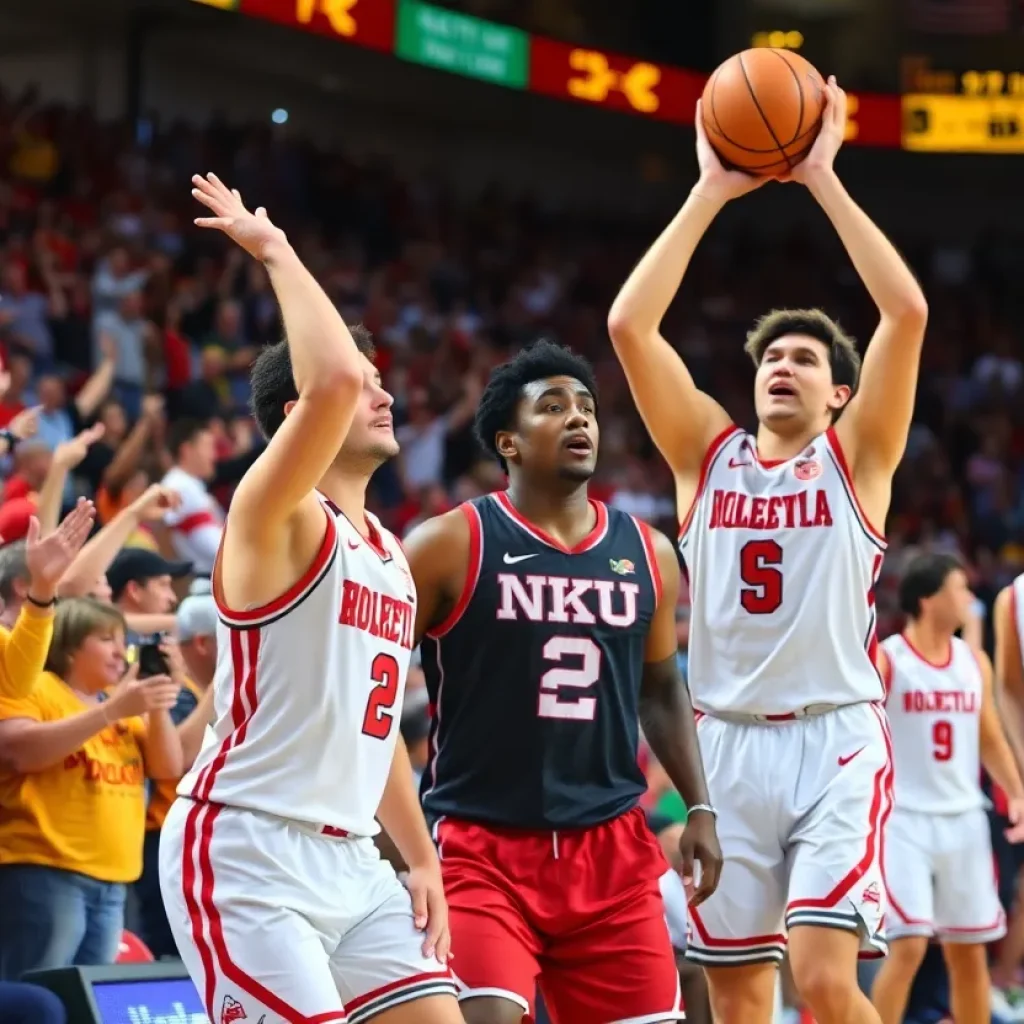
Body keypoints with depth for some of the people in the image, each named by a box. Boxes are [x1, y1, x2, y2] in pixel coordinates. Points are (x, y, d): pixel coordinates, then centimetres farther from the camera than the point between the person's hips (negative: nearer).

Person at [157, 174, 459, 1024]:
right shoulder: (275, 516, -9)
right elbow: (331, 380, -28)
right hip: (244, 850, -9)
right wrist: (276, 252, -16)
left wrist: (423, 859, 18)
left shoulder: (391, 556, 17)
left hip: (347, 857, 9)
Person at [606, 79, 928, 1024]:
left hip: (836, 740, -3)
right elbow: (629, 326, -2)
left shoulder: (856, 458, 3)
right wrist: (711, 194, -4)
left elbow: (909, 311, -10)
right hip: (729, 742, 3)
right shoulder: (709, 452, 10)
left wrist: (823, 179, -9)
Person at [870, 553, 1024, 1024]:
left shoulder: (974, 661, 10)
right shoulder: (883, 661, -8)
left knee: (970, 951, 9)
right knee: (909, 945, -14)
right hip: (904, 819, -6)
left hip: (963, 819, 6)